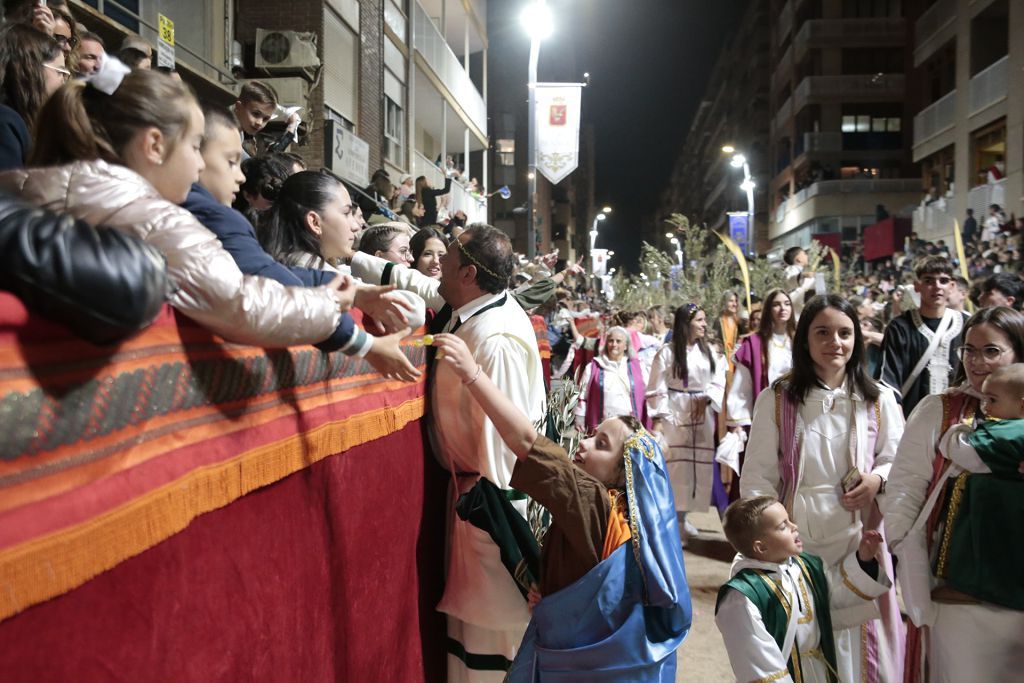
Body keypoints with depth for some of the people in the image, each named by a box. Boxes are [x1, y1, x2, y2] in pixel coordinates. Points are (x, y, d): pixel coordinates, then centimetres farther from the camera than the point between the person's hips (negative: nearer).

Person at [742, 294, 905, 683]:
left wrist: (878, 480, -14)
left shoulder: (879, 399, 1)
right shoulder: (775, 400, -4)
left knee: (862, 641, 10)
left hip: (860, 537, 1)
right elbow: (757, 478, -3)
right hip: (796, 538, -1)